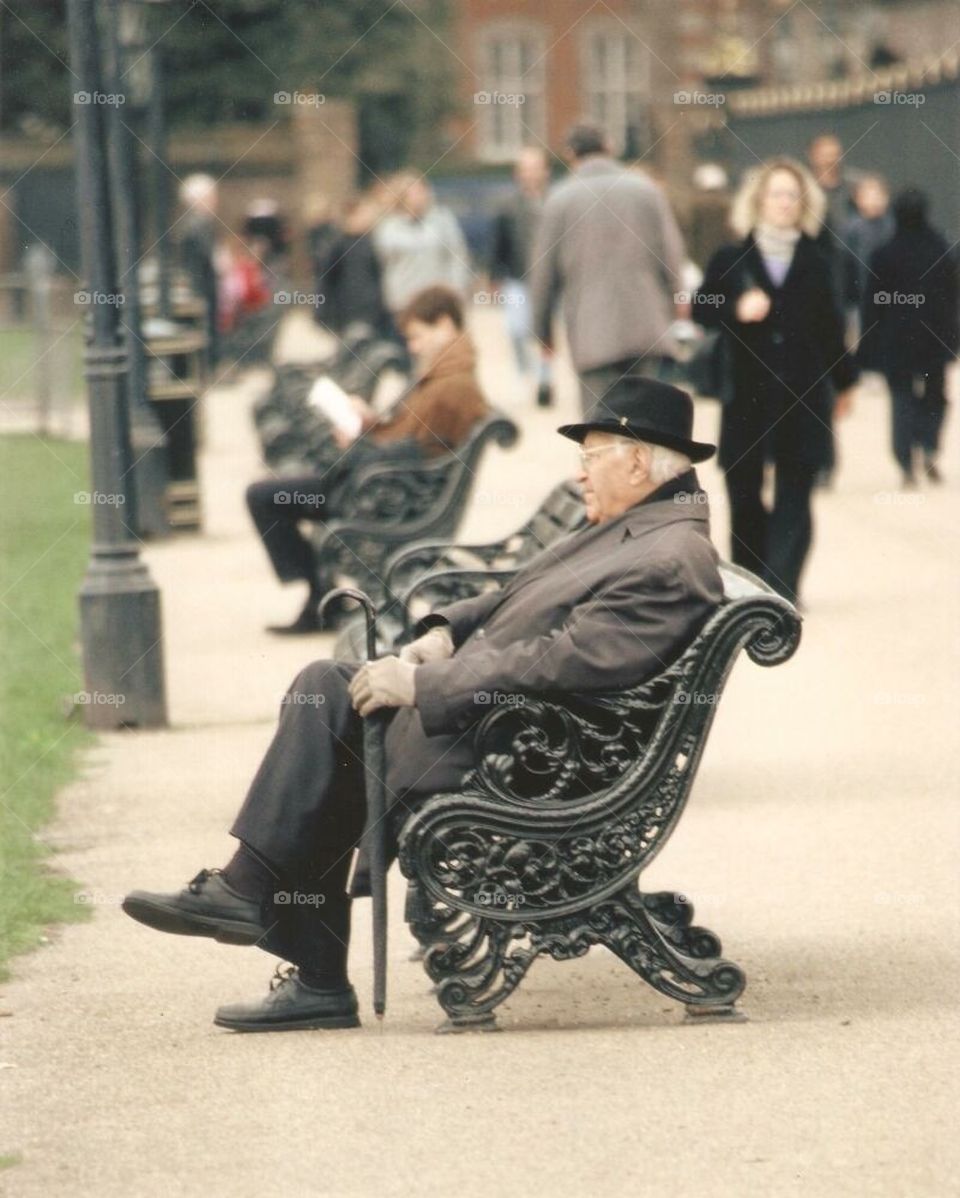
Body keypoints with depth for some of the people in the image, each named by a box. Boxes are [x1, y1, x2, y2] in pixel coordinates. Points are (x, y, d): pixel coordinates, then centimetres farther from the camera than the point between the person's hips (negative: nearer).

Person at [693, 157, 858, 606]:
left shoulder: (814, 263, 6)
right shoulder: (731, 259, 3)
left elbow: (830, 325, 13)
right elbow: (700, 310, 3)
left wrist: (843, 381, 18)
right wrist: (736, 310, -16)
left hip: (803, 396, 0)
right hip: (746, 395, 0)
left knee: (794, 498, -6)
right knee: (744, 495, 5)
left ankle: (781, 589, -10)